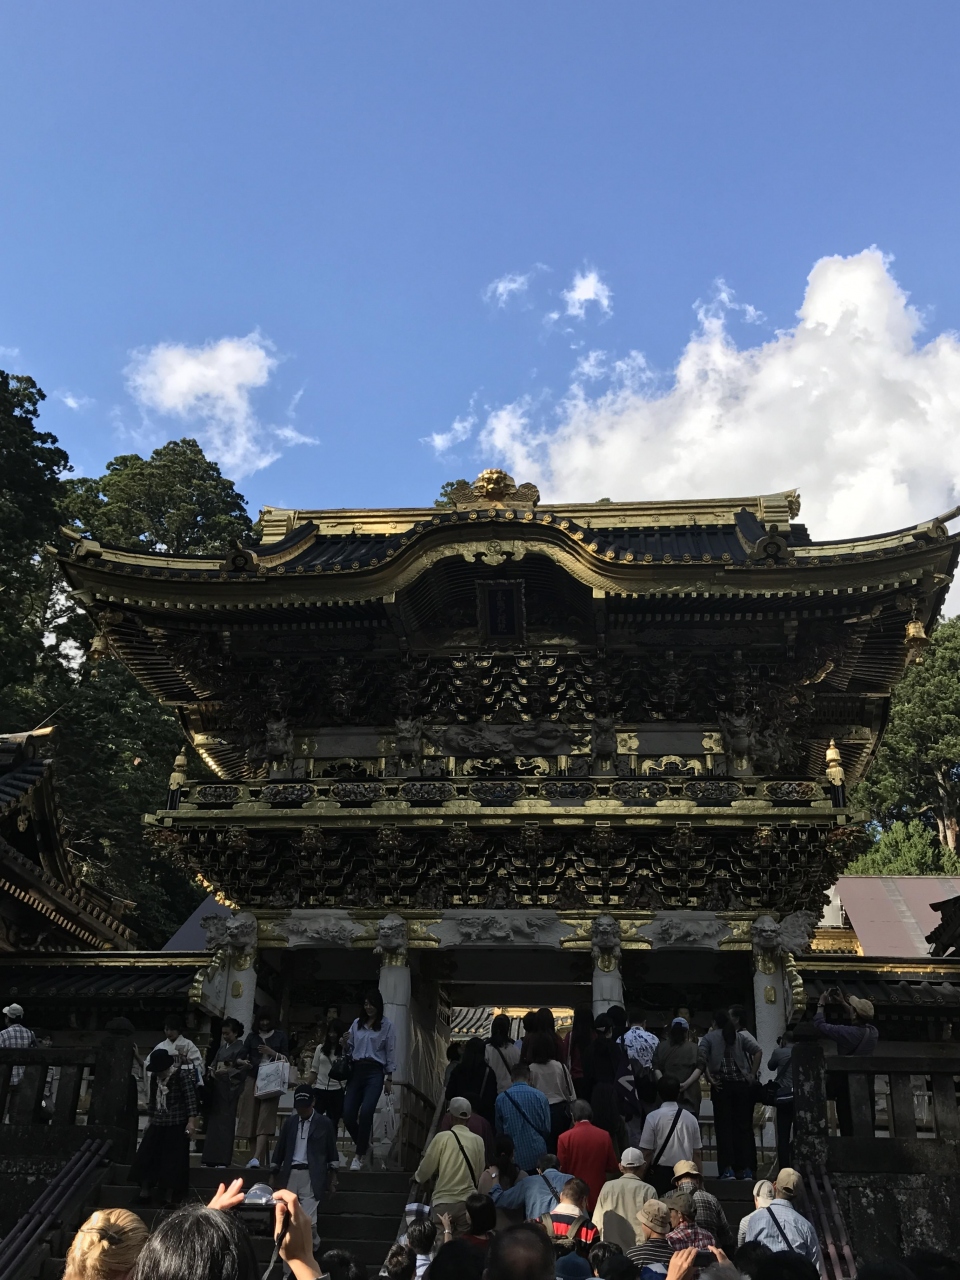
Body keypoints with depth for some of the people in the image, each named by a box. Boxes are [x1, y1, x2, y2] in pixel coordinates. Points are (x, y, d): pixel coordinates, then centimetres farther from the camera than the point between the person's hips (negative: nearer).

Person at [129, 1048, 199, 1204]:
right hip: (158, 1124, 7)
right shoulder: (155, 1077, 6)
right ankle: (144, 1193, 21)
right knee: (146, 1157, 7)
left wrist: (191, 1121, -25)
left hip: (177, 1125, -6)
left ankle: (169, 1199, 9)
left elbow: (191, 1098, -19)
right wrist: (151, 1118, 24)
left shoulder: (182, 1075, -15)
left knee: (172, 1161, -2)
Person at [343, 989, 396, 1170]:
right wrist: (344, 1044, -3)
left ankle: (360, 1155, -5)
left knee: (366, 1112, -19)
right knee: (348, 1114, -3)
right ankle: (363, 1145, 23)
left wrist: (389, 1078, -1)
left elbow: (390, 1053, 2)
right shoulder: (356, 1023, 12)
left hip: (375, 1072, -4)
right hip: (356, 1070, 4)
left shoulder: (387, 1025, 2)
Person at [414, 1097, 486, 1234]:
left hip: (444, 1202, -3)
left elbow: (427, 1167, -1)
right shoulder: (478, 1141, 1)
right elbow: (479, 1173, 12)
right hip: (468, 1202, 3)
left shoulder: (442, 1137, -9)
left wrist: (418, 1177, 21)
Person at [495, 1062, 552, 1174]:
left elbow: (499, 1129, 7)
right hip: (537, 1156, 0)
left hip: (513, 1156, 0)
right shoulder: (540, 1096, -6)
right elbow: (547, 1129, 1)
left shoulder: (501, 1098, -5)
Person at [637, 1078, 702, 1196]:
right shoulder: (691, 1118, 2)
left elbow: (647, 1152, -9)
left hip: (660, 1173, -3)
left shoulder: (653, 1117, -8)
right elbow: (697, 1153, 7)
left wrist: (641, 1176, 3)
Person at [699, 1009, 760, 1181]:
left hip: (721, 1085, -2)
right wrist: (753, 1075, 0)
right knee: (744, 1126, 7)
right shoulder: (740, 1036, 10)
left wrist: (709, 1078, -8)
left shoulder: (709, 1037, 3)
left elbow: (701, 1057, -12)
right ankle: (746, 1169, 5)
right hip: (742, 1085, 2)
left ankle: (728, 1169, -1)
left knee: (724, 1127, 2)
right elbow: (758, 1052, -3)